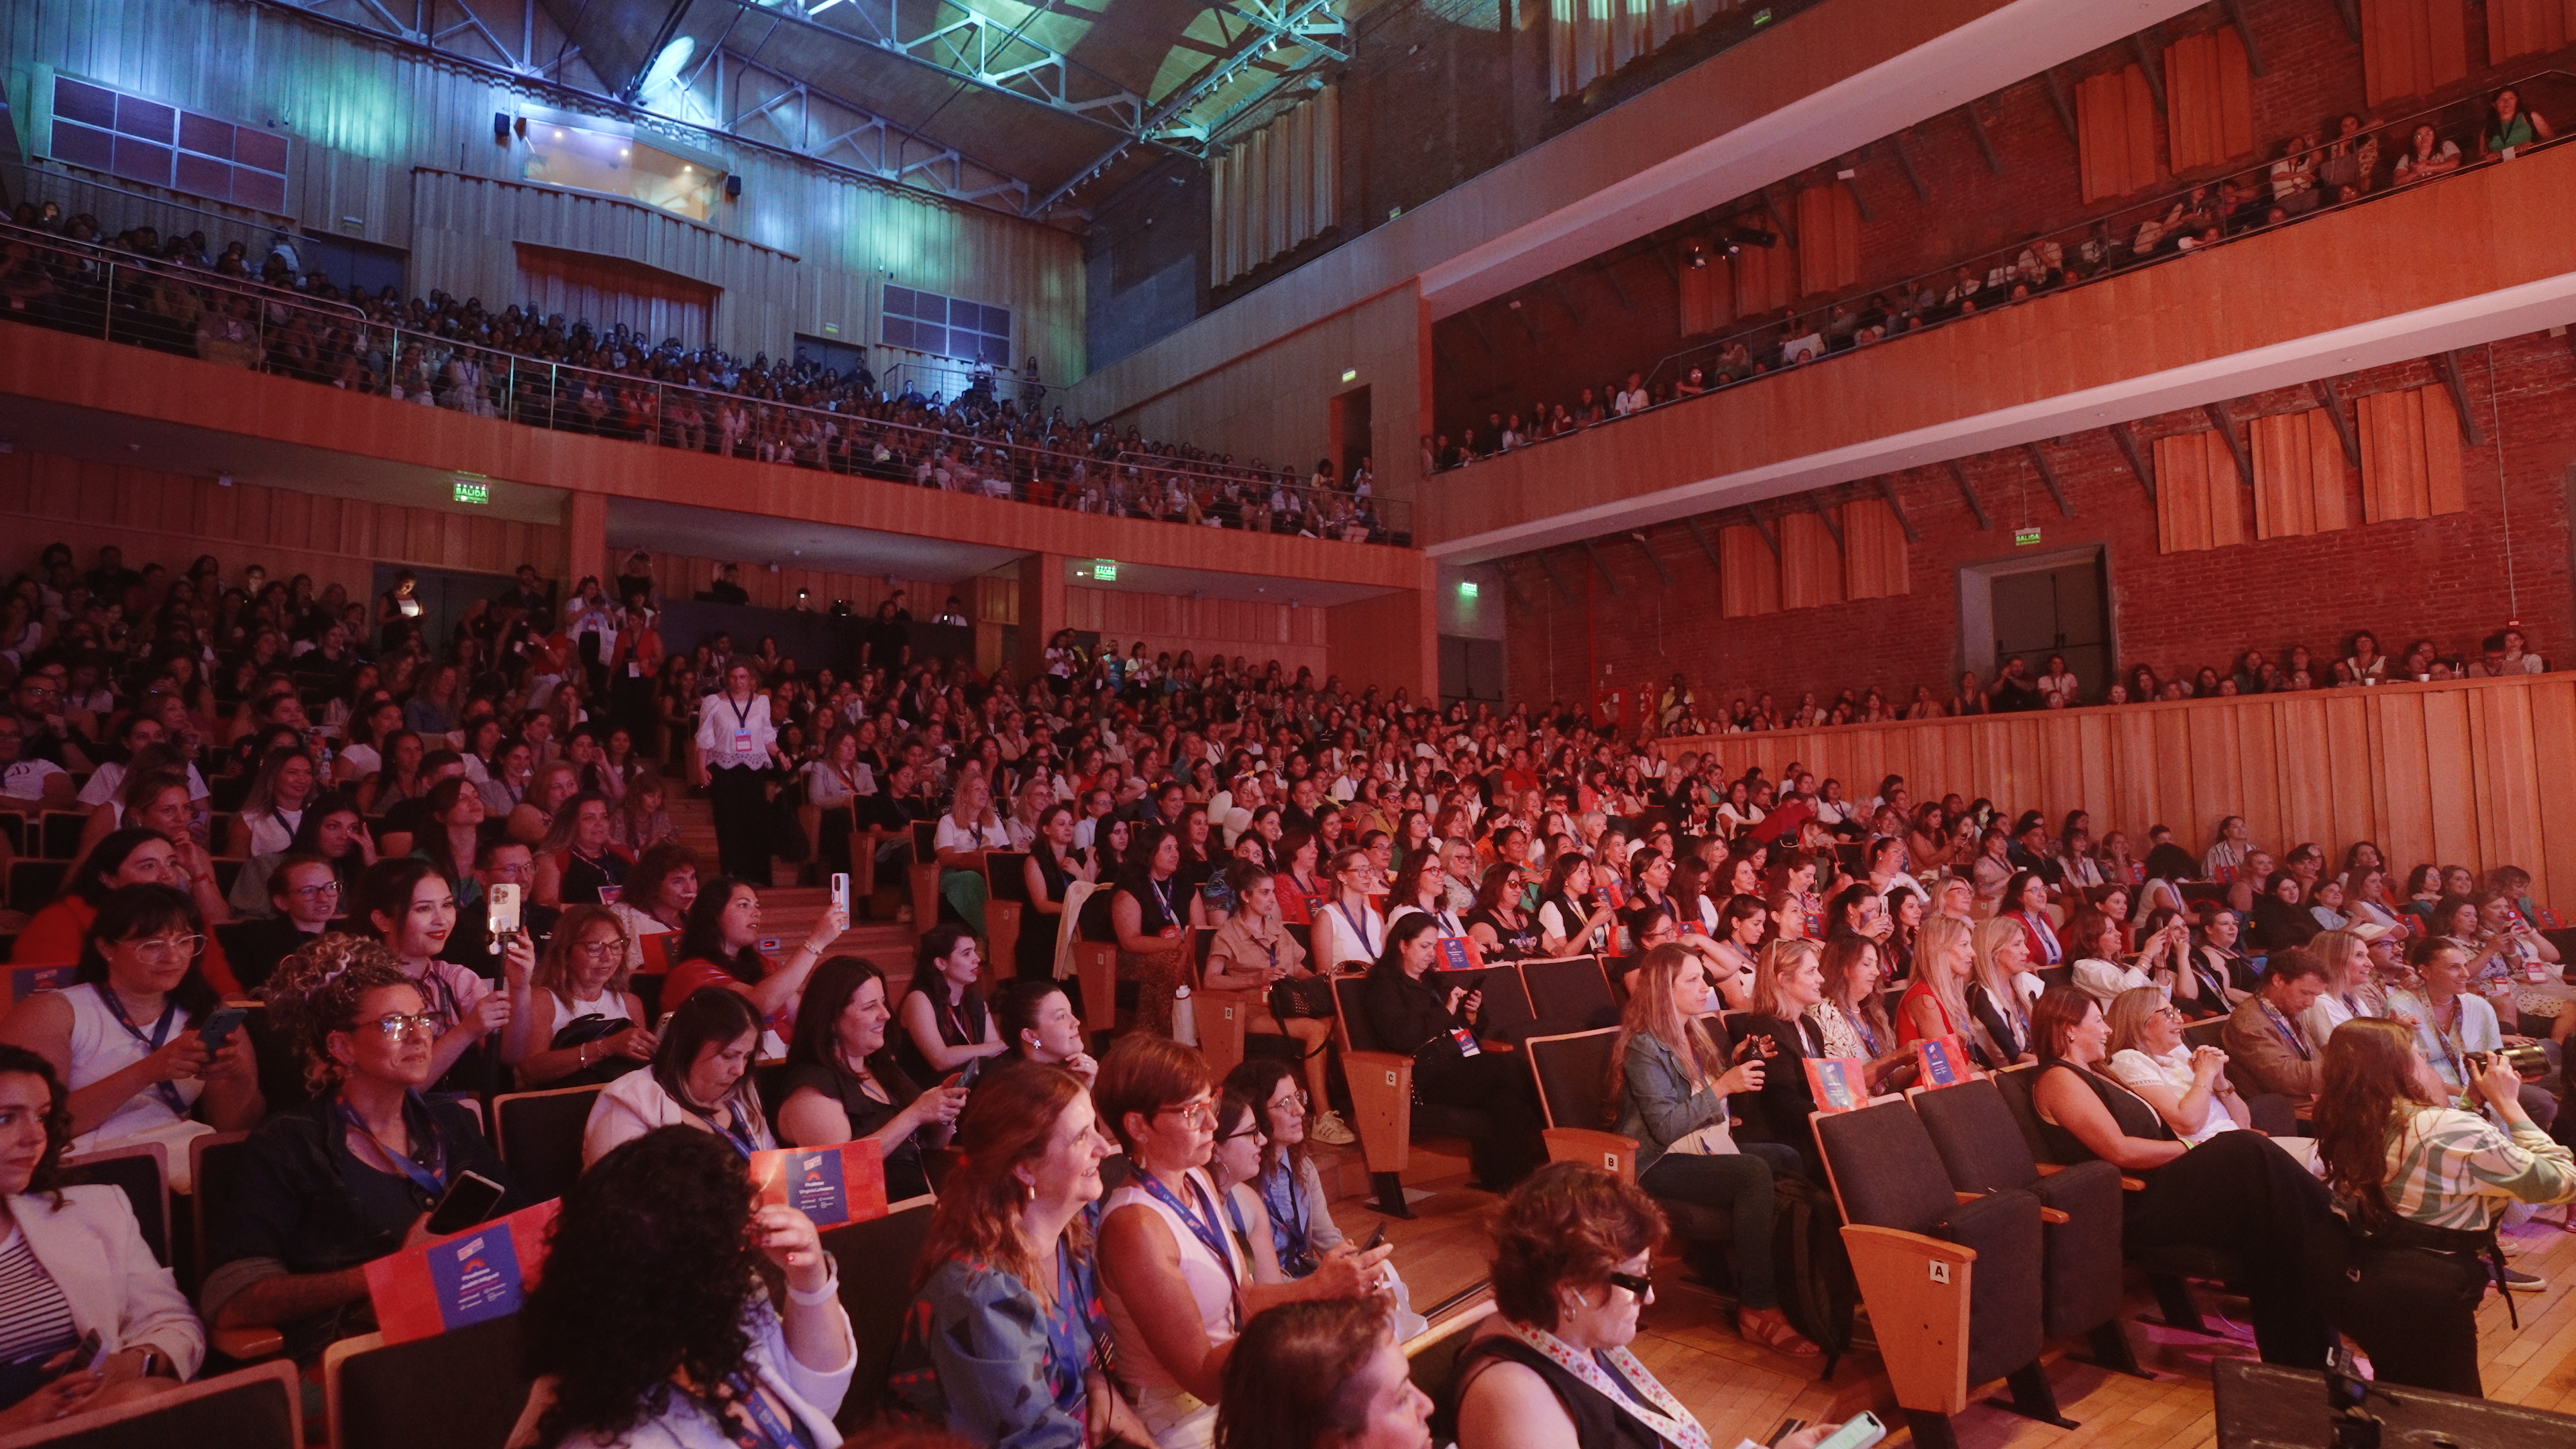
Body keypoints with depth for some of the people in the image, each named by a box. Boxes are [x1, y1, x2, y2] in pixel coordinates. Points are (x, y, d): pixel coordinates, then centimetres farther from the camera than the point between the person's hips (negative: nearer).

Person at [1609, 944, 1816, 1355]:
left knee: (1790, 1157, -12)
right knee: (1755, 1173, -30)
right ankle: (1757, 1310, -25)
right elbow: (1666, 1127, -19)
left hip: (1705, 1147, 9)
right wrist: (1723, 1086, -19)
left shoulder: (1692, 1034, 15)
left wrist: (1740, 1065, 6)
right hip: (1660, 1164, -9)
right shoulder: (1644, 1047, -12)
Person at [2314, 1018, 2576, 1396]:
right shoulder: (2452, 1129, -23)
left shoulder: (2348, 1127, -1)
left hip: (2351, 1281, 7)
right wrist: (2507, 1104, -4)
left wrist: (2476, 1103, 13)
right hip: (2424, 1297, -7)